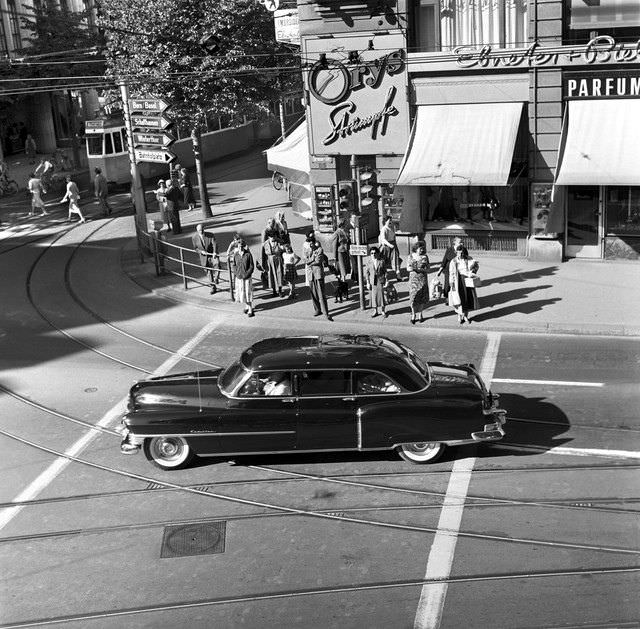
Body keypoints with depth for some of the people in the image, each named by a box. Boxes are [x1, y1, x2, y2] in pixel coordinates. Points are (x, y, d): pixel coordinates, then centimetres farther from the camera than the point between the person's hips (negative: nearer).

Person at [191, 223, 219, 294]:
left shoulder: (210, 235, -9)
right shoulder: (194, 237, -4)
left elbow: (214, 244, -17)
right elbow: (195, 248, 4)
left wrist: (214, 252, -35)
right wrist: (201, 251, -17)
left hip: (212, 254, -2)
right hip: (204, 257, 2)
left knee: (216, 263, -34)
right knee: (209, 272, 9)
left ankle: (216, 278, -18)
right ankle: (213, 287, 24)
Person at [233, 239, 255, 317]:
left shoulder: (248, 255, -10)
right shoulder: (236, 255, 0)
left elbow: (251, 266, -6)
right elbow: (234, 265, 14)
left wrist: (247, 274, -13)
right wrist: (236, 272, 1)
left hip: (247, 277, -3)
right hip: (239, 277, 3)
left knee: (248, 293, -1)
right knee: (241, 292, 11)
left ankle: (250, 310, 7)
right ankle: (246, 306, 32)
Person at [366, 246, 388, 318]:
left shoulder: (382, 261, -4)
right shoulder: (369, 261, -2)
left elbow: (385, 271, 3)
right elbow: (366, 272, 3)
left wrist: (386, 280, -1)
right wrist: (368, 282, -2)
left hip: (380, 280, -1)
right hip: (372, 281, 2)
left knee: (381, 295, -2)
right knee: (373, 296, 7)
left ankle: (383, 311, 13)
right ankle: (375, 311, 22)